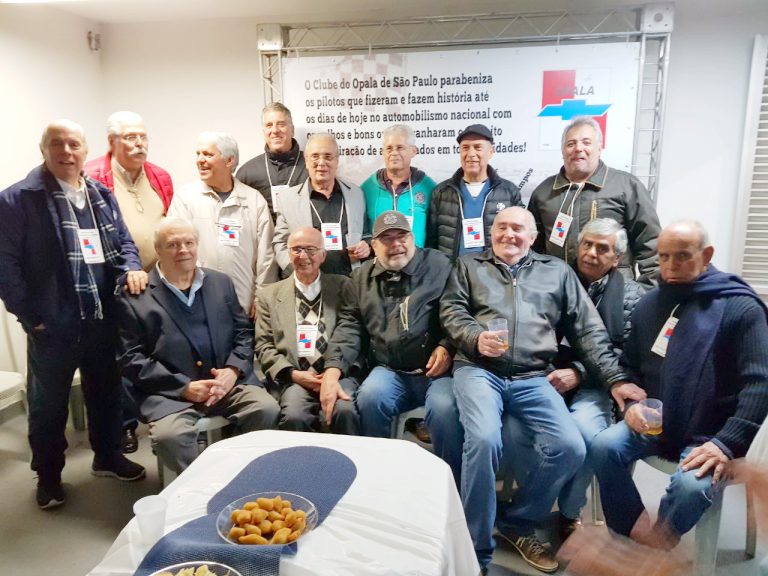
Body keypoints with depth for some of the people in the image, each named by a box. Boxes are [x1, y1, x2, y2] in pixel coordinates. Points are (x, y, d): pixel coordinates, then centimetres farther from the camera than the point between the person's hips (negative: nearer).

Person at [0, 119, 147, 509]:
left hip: (103, 320, 5)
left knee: (106, 392, 19)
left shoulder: (103, 196, 9)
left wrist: (131, 268, -6)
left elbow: (124, 241, 15)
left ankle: (107, 456, 39)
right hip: (52, 325, -5)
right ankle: (48, 475, 32)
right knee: (48, 404, 12)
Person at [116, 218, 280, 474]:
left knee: (267, 409, -21)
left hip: (228, 382, 3)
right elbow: (131, 359, -3)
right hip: (170, 391, -3)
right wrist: (184, 387, -12)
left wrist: (233, 370, -6)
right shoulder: (134, 297, 1)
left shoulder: (221, 282, 14)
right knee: (170, 434, -31)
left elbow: (244, 332, 13)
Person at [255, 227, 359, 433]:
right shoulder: (269, 295, 14)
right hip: (294, 378, 1)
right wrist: (293, 374, -7)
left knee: (345, 411, -30)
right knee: (294, 417, -29)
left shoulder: (343, 286, 12)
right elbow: (263, 346, 9)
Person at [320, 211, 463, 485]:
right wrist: (332, 371, -8)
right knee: (369, 398, -26)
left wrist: (447, 347, -15)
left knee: (445, 408, -29)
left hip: (436, 370, -2)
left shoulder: (439, 266, 3)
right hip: (389, 371, 3)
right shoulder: (362, 277, 12)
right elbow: (349, 326, 5)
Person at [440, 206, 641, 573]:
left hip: (533, 378, 2)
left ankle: (518, 523, 8)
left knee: (570, 448, -18)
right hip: (478, 370, -2)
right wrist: (476, 338, -14)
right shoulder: (468, 266, 18)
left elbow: (588, 330, 15)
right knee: (484, 440, -29)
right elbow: (451, 310, 6)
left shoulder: (557, 272, 19)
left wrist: (614, 379, 7)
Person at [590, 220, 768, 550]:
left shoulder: (740, 307, -6)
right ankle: (638, 537, -5)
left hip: (710, 435, -4)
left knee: (692, 486, -30)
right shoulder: (649, 304, 9)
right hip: (653, 423, 4)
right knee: (603, 447, -22)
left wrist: (726, 443, -22)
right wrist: (631, 404, -4)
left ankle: (653, 549, -1)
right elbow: (629, 365, 16)